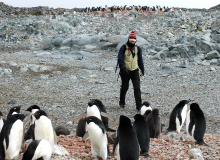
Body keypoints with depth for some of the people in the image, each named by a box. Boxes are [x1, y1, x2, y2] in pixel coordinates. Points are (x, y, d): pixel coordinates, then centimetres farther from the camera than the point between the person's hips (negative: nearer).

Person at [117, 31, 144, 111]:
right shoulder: (124, 48, -4)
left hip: (135, 70, 2)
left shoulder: (137, 49, 10)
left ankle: (139, 105, -10)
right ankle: (122, 102, 29)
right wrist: (123, 68, -25)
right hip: (125, 71, -2)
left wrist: (142, 69, 23)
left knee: (137, 88, -9)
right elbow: (120, 58, -13)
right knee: (124, 87, 9)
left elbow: (140, 59, 21)